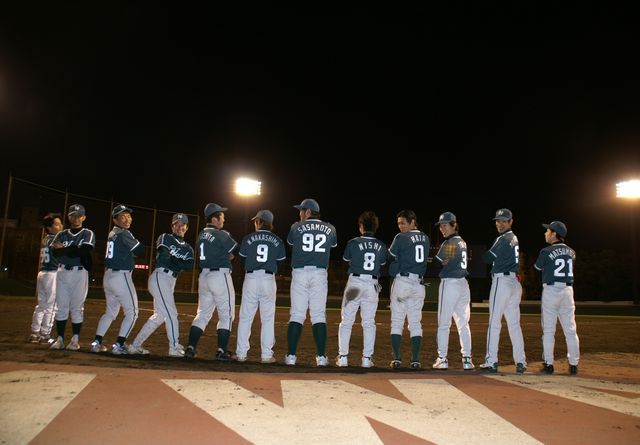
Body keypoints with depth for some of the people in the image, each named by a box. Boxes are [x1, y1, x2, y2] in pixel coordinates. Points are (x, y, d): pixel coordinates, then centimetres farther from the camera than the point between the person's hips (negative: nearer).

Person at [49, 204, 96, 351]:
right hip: (62, 272, 4)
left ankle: (75, 340, 5)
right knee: (61, 306, 4)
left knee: (77, 307, -1)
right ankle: (60, 339, 10)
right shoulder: (62, 234, 14)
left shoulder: (88, 234, 3)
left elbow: (84, 250, -15)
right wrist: (74, 250, -18)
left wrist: (63, 249, -7)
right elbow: (53, 251, -3)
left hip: (80, 273, -3)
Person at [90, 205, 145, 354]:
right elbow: (140, 250, -7)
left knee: (111, 311, 20)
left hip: (108, 276, 9)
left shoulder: (112, 234, 14)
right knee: (131, 312, 1)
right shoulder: (123, 234, -12)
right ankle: (118, 345, -3)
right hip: (121, 276, -9)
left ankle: (97, 342, 15)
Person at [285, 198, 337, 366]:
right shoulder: (329, 228, 7)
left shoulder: (297, 226, 2)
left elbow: (290, 242, 20)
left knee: (296, 315, 2)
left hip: (299, 272, -1)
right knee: (319, 315, 4)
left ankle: (291, 356, -1)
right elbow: (334, 244, 25)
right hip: (320, 274, 1)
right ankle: (321, 357, 1)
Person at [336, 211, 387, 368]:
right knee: (369, 322, 10)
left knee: (346, 321, 7)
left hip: (355, 282, -2)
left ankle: (343, 357, 5)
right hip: (372, 284, 2)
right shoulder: (381, 246, 0)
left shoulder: (353, 242, -7)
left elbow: (346, 258, 9)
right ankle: (367, 358, 8)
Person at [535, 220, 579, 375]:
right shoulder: (571, 252, 7)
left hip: (550, 290, -4)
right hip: (567, 290, 4)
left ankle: (548, 364, 3)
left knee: (548, 330, 2)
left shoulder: (546, 252, -8)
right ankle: (573, 364, 8)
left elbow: (538, 267, 7)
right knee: (570, 330, 7)